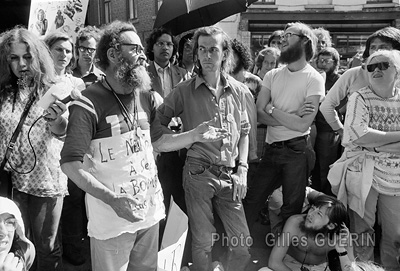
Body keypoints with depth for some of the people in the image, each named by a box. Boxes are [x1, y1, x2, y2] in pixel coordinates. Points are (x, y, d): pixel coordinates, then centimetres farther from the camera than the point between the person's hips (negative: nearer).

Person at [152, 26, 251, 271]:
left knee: (244, 244, 6)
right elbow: (155, 126, -5)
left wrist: (243, 168, 5)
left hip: (230, 176, 3)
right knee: (203, 243, 8)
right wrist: (195, 134, -16)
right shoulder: (184, 91, -4)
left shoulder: (237, 90, 6)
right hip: (198, 174, -3)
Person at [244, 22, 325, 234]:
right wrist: (291, 119, -14)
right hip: (271, 149, 5)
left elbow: (303, 124, -17)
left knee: (291, 208, 9)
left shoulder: (313, 79, -7)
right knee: (252, 200, 9)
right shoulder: (272, 75, 8)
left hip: (297, 151, -4)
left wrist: (272, 109, -9)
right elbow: (259, 114, -2)